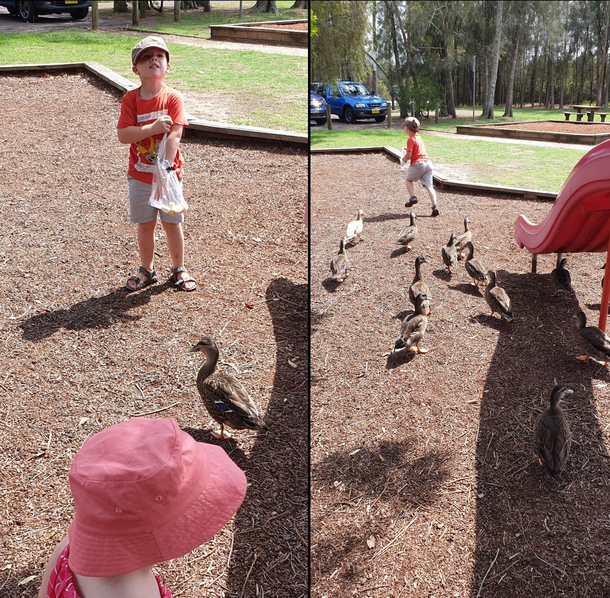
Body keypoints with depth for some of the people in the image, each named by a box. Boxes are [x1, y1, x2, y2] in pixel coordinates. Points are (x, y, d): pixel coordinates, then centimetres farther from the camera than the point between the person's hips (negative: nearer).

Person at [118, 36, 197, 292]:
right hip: (139, 175, 2)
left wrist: (165, 167, -26)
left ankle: (179, 269, 26)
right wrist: (152, 129, -26)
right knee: (145, 224, 12)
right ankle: (147, 270, 28)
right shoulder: (130, 99, -4)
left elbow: (175, 134, -18)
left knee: (172, 223, 9)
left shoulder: (173, 98, -9)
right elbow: (123, 135, -13)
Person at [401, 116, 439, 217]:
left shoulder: (411, 139, -5)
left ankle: (412, 197, 0)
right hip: (428, 162, 7)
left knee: (409, 180, 18)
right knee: (428, 185, 1)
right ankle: (434, 206, -10)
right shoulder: (419, 137, 21)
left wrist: (403, 160, 7)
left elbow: (408, 155, -11)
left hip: (418, 163, -7)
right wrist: (407, 149, 31)